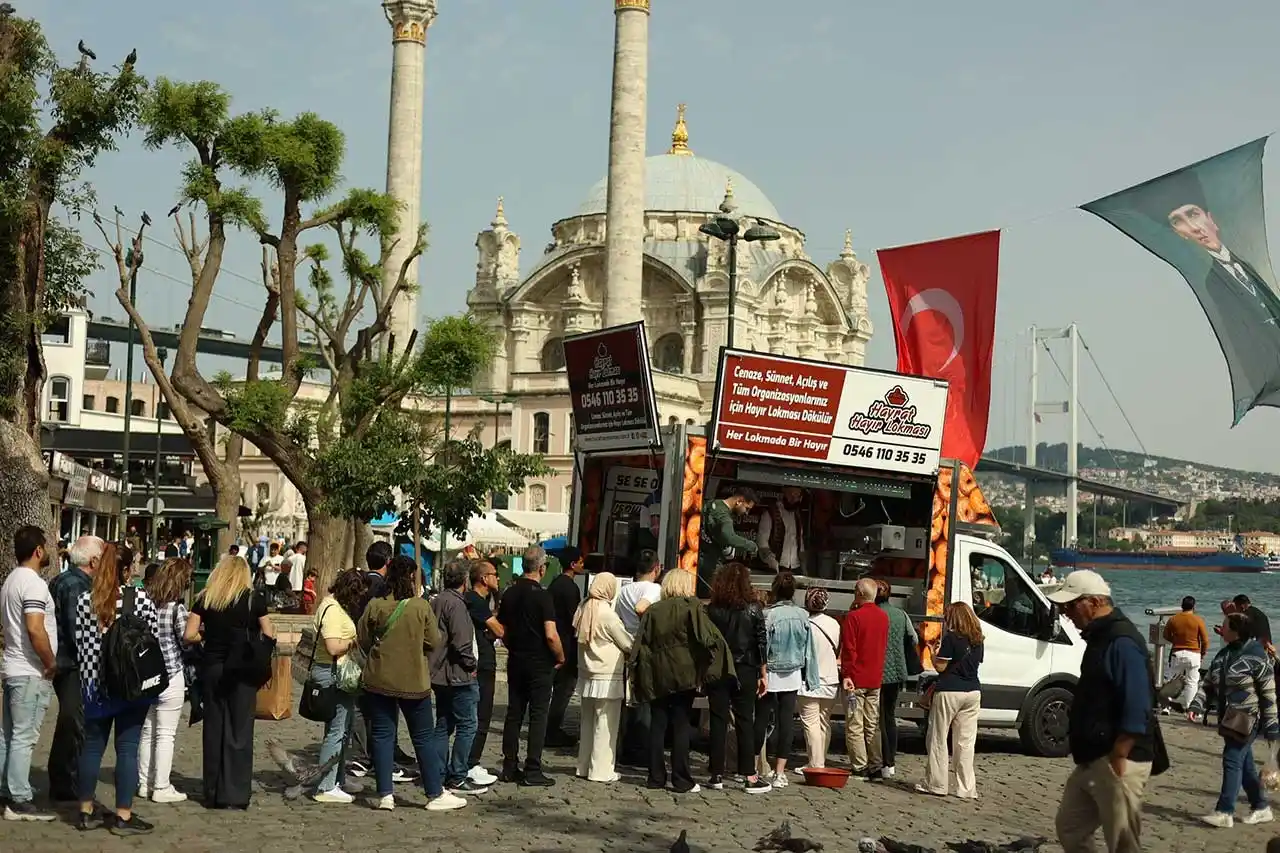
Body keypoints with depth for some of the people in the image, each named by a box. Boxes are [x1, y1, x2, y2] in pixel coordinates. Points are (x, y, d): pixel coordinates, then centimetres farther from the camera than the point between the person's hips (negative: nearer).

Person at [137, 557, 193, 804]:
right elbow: (187, 640, -11)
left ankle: (145, 783, 22)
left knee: (147, 731, 15)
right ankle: (161, 787, 4)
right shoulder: (176, 607, -14)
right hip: (171, 675, -6)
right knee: (166, 733, 1)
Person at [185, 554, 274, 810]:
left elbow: (190, 635, -3)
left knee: (213, 729, 11)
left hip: (212, 668, 2)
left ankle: (213, 793, 16)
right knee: (239, 731, 3)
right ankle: (235, 795, 2)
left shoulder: (205, 599, 2)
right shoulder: (254, 599, -3)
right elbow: (269, 636, -3)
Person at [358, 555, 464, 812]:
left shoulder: (374, 607, -7)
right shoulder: (421, 607, -11)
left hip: (378, 680, 2)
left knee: (383, 735, 10)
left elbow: (363, 641, 2)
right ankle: (436, 794, 13)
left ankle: (385, 794, 7)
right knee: (424, 737, 8)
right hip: (414, 681, -2)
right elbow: (434, 642, -5)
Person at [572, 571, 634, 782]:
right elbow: (627, 643, -10)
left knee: (588, 721, 15)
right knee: (605, 725, 0)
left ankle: (584, 766, 21)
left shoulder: (583, 609, 4)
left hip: (586, 674, 7)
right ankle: (601, 770, 2)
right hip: (607, 676, -7)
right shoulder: (607, 614, -17)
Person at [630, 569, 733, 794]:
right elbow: (709, 637, -14)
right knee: (681, 726, 0)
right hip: (684, 674, -3)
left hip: (657, 675, 3)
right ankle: (682, 781, 0)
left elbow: (641, 645, 4)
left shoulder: (653, 611, 6)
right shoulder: (692, 607, -5)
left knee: (658, 725, 9)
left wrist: (641, 677, 8)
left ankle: (656, 777, 10)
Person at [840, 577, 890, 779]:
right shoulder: (883, 617, 7)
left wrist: (846, 675, -15)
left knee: (854, 726, 0)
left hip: (855, 679, -6)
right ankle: (876, 764, 12)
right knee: (873, 725, 13)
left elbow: (849, 649, -15)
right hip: (875, 679, 6)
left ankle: (859, 766, -1)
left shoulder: (853, 617, -13)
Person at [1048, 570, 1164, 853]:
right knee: (1070, 828, 16)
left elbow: (1136, 710, -24)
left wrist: (1117, 758, -24)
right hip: (1091, 761, 10)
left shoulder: (1121, 642, -18)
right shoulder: (1099, 636, 13)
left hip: (1118, 764, -10)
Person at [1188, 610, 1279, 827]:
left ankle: (1224, 812, -10)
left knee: (1232, 761, -11)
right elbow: (1209, 685, 14)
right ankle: (1261, 808, 26)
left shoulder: (1256, 656, -13)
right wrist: (1197, 705, -3)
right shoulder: (1223, 654, 11)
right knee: (1245, 764, 14)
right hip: (1229, 718, 8)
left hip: (1247, 718, -8)